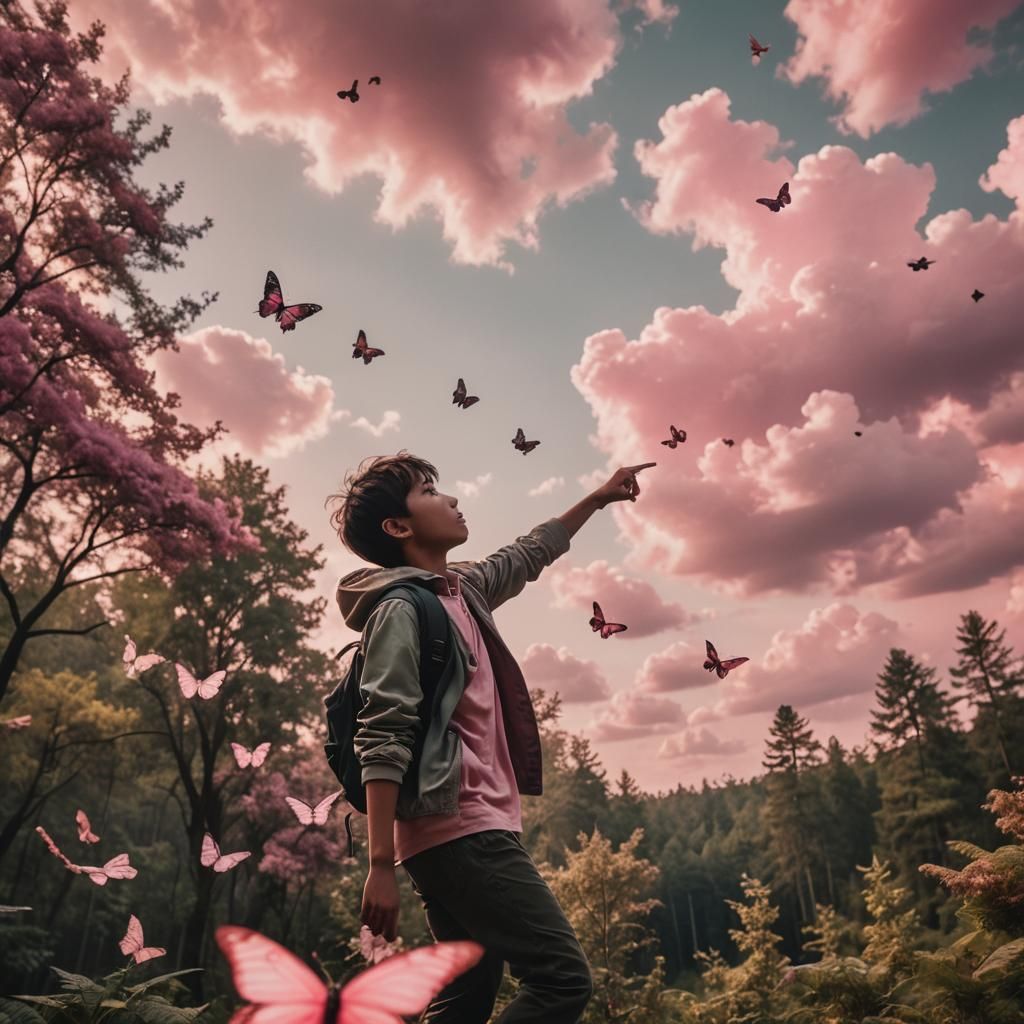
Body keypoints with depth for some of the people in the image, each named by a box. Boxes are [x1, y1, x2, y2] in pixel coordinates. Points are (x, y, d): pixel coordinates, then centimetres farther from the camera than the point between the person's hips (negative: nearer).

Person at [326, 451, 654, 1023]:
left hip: (474, 830, 9)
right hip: (460, 832, -9)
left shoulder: (463, 591, 15)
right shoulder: (402, 608, -11)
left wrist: (599, 498, 37)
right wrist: (381, 865, -22)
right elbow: (383, 741, -18)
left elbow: (527, 557, 31)